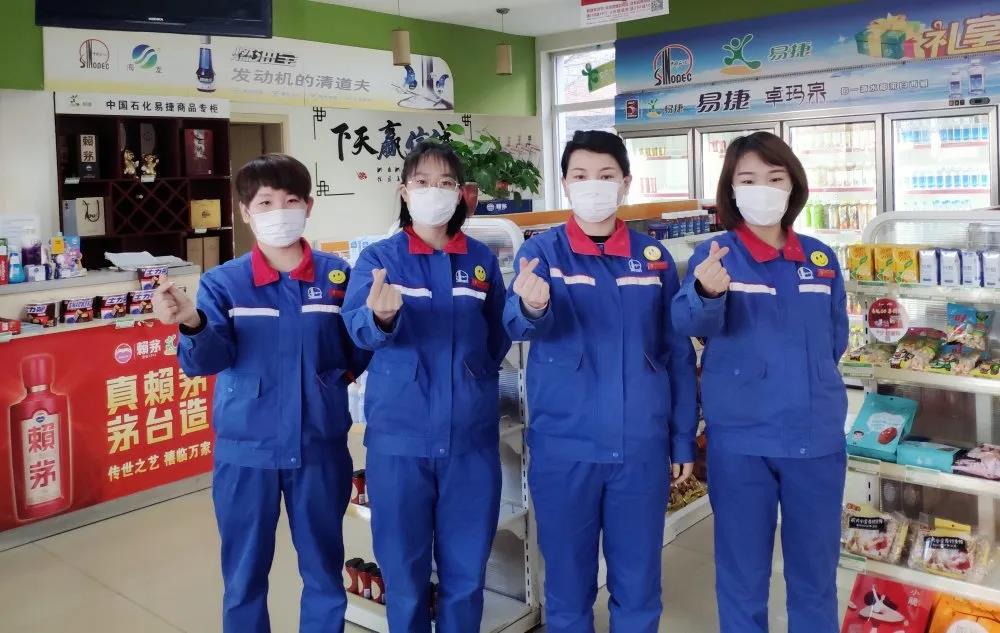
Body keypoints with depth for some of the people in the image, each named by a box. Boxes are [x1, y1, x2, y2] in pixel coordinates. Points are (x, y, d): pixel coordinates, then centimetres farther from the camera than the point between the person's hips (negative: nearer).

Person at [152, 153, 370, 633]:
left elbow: (360, 348, 9)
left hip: (320, 445, 1)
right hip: (246, 448, 0)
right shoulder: (223, 282, -3)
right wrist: (192, 324, -34)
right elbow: (207, 360, -16)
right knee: (243, 576, 14)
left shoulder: (337, 275, -1)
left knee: (324, 570, 16)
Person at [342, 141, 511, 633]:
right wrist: (381, 316, -40)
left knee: (466, 569, 12)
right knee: (403, 568, 10)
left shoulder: (482, 259, 5)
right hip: (400, 435, -1)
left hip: (471, 435, 2)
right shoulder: (379, 257, -1)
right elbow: (358, 325, -20)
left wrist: (472, 384, 4)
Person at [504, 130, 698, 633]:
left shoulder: (653, 256, 5)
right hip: (563, 446, -1)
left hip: (642, 447, 2)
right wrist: (531, 305, -44)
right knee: (567, 582, 11)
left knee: (638, 583, 14)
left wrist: (683, 438, 7)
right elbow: (517, 324, -20)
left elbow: (678, 354, 9)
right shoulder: (542, 251, -1)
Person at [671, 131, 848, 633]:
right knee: (742, 574, 10)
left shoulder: (821, 259, 5)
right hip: (740, 439, -3)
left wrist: (802, 374, 6)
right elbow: (690, 322, -27)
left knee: (815, 572, 17)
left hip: (818, 435, 4)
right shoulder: (715, 255, -7)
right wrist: (707, 292, -47)